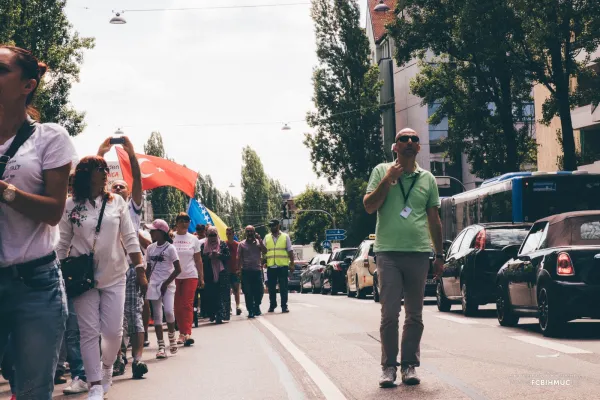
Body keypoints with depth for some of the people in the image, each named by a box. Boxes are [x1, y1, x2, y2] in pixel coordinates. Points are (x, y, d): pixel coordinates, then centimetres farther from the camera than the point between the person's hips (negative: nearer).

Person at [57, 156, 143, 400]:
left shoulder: (117, 202, 3)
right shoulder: (71, 205, -1)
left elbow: (129, 238, 3)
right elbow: (63, 243, 3)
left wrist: (140, 269, -3)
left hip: (114, 277, 2)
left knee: (114, 330, -1)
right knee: (89, 332, -3)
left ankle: (107, 368, 28)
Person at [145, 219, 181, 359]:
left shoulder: (170, 248, -6)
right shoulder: (150, 248, 9)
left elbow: (178, 269, -8)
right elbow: (148, 268, 14)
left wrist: (166, 283, -11)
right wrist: (146, 282, 1)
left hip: (167, 285, -5)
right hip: (154, 285, 5)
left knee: (168, 311, -20)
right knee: (156, 315, 2)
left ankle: (171, 336, 6)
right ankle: (161, 346, 5)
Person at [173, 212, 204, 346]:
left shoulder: (193, 239, 8)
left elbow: (198, 260, 10)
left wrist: (201, 278, 6)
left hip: (190, 276, 0)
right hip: (174, 276, 0)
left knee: (187, 305, -9)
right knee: (178, 306, 3)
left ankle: (187, 333, -16)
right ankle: (182, 333, 11)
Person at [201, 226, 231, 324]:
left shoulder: (223, 244, 7)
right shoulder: (203, 246, 8)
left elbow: (228, 256, 0)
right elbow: (201, 258, 0)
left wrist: (219, 255, -14)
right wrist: (209, 256, -16)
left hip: (222, 274, -1)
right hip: (209, 275, 1)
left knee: (221, 295, -7)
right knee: (210, 296, 1)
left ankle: (219, 316, -8)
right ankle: (213, 315, 13)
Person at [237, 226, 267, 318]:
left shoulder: (258, 242, 9)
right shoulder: (242, 244, 7)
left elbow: (265, 250, -7)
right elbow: (239, 258, 5)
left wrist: (259, 240, -12)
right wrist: (239, 269, -5)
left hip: (257, 270, 1)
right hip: (246, 271, -1)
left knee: (259, 290, 0)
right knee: (248, 292, -1)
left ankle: (257, 306, 24)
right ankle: (250, 311, 6)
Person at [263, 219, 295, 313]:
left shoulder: (285, 236, 6)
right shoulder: (267, 237, 12)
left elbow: (290, 251, 6)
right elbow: (264, 251, 10)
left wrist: (292, 264, 1)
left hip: (283, 266, -2)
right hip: (270, 266, 2)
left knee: (283, 287, -2)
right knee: (271, 288, 6)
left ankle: (284, 306, 2)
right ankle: (272, 305, 17)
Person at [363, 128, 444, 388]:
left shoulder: (427, 178, 13)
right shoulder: (382, 171, 7)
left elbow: (434, 219, 17)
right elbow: (369, 207, -2)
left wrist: (439, 255, 14)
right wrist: (388, 179, -11)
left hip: (418, 252, 3)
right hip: (388, 252, -2)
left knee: (414, 315, 5)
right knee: (390, 313, -5)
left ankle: (410, 364, 13)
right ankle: (388, 366, 3)